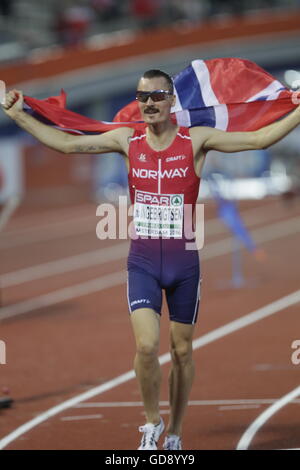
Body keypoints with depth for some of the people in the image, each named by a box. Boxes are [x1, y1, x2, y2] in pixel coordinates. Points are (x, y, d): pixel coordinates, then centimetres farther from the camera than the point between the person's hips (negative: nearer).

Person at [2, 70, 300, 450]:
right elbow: (66, 144, 5)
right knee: (146, 344, -16)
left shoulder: (196, 141, -4)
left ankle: (174, 433, 24)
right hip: (142, 260, 0)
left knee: (181, 350, 9)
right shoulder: (127, 141, 2)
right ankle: (151, 422, 6)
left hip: (184, 261, 0)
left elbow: (259, 138, -8)